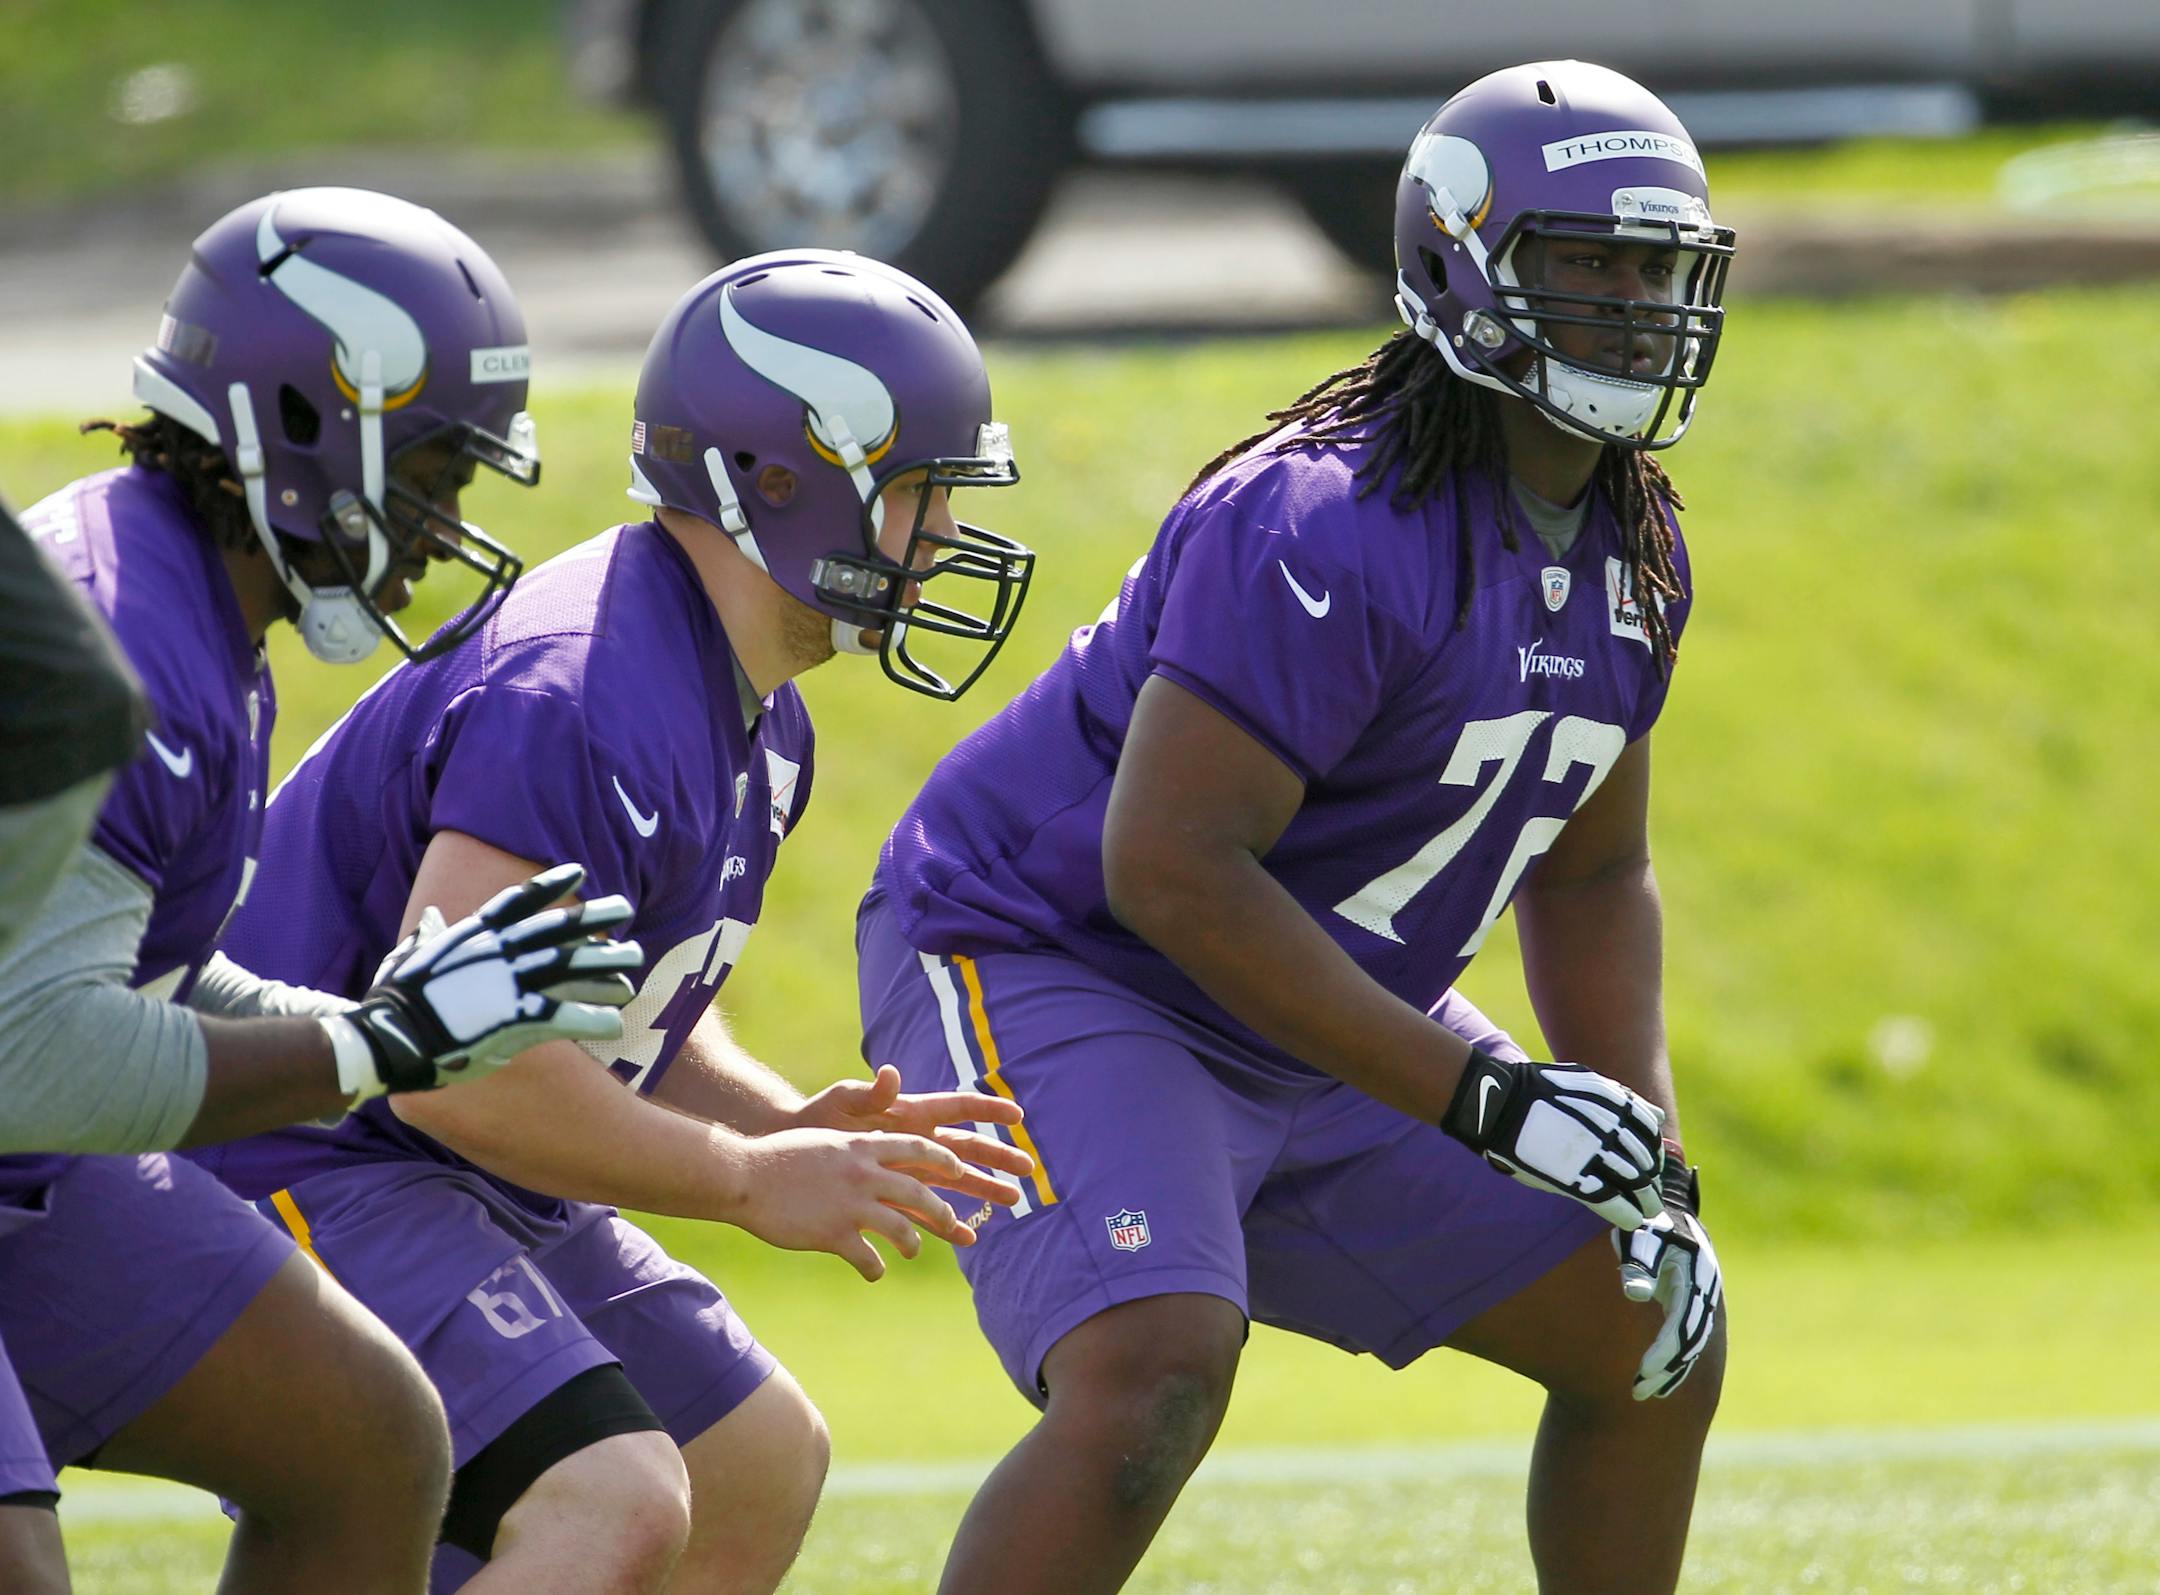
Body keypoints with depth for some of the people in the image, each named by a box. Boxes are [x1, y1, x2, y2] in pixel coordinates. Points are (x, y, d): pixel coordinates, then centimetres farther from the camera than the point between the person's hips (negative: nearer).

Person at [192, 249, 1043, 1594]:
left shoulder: (756, 724, 9)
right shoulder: (579, 699, -26)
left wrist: (790, 1126, 0)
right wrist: (746, 1179, -19)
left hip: (471, 1184, 11)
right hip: (308, 1172, -11)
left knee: (761, 1465, 20)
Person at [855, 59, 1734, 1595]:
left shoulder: (1630, 550, 3)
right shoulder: (1333, 530, -27)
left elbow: (1590, 874, 15)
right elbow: (1171, 867, -31)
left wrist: (1650, 1166, 2)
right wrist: (1476, 1100, -29)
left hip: (1310, 1043, 9)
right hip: (1044, 967, -9)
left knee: (1660, 1343, 10)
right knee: (1154, 1379, -33)